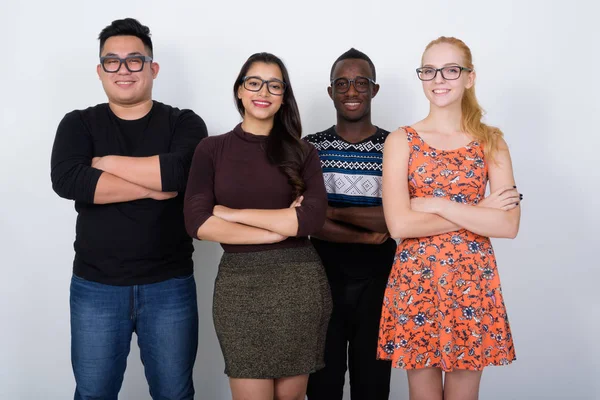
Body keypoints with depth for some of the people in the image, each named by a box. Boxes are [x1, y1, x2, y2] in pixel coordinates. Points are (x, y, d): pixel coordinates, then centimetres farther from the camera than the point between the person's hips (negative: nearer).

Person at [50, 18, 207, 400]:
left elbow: (179, 173, -21)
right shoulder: (78, 124, 4)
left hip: (169, 286, 0)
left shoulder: (184, 123, 0)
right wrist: (152, 188, -16)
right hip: (95, 287, 1)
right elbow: (66, 181, -16)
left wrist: (104, 162, -11)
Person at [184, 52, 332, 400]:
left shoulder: (302, 152, 5)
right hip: (239, 283, 0)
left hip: (299, 282, 1)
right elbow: (199, 223, -8)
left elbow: (313, 218, -10)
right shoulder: (212, 149, 4)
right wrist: (280, 228, -10)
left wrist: (233, 213, -9)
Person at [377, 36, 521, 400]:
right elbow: (399, 224, -14)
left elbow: (509, 225, -8)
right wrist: (480, 210, -12)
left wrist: (436, 205, -14)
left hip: (472, 283, 1)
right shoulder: (402, 141, -1)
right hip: (415, 283, -1)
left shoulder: (491, 142, 3)